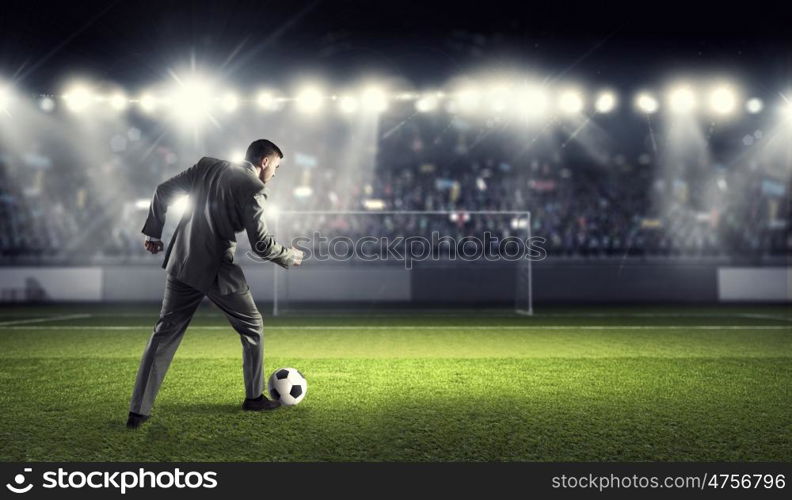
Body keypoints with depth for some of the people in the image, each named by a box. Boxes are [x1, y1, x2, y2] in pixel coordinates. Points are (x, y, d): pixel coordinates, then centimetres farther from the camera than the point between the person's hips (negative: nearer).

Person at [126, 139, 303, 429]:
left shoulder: (207, 166, 9)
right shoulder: (254, 188, -11)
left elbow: (163, 191, 10)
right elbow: (260, 243, -14)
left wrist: (154, 232, 19)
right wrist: (290, 257, 3)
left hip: (182, 264, 6)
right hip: (217, 270, -6)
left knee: (164, 334, 9)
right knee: (252, 327, 16)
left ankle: (138, 411, 8)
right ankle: (254, 397, 25)